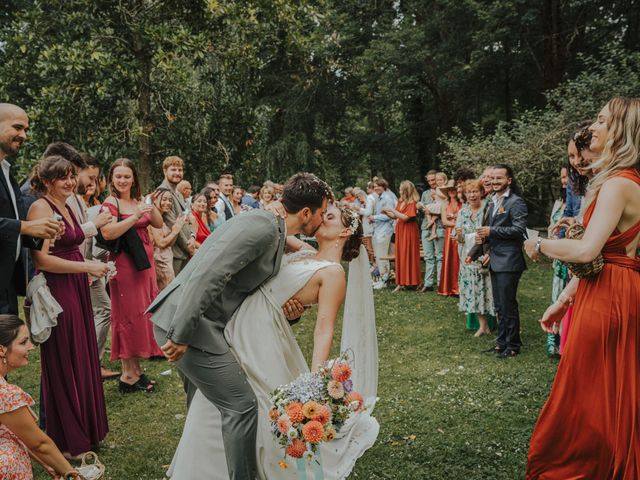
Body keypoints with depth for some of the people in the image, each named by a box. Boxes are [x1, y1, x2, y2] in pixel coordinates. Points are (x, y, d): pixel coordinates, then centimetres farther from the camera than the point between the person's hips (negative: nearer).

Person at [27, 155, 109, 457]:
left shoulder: (66, 207, 16)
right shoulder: (41, 208, -11)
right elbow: (41, 259, -19)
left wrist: (90, 270, 8)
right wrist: (87, 267, -16)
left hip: (77, 291, 8)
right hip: (56, 293, -8)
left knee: (83, 360, 13)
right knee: (63, 366, 1)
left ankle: (85, 430, 26)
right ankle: (67, 441, 15)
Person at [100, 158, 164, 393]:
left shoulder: (138, 201, 12)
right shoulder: (110, 203, -8)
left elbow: (159, 224, 9)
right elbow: (108, 233, -23)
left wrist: (152, 207, -8)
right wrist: (135, 216, -26)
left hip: (145, 262, 7)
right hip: (125, 265, -7)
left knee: (143, 313, 9)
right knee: (130, 315, -4)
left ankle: (135, 368, 19)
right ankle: (129, 374, 5)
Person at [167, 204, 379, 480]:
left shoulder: (333, 272, -11)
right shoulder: (305, 253, 12)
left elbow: (324, 328, -18)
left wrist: (314, 380, -25)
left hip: (261, 336, -8)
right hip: (239, 326, 8)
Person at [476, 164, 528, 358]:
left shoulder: (516, 202, -11)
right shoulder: (494, 201, 15)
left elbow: (519, 229, -20)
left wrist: (491, 231, -19)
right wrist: (484, 237, 3)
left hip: (509, 261, -8)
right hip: (495, 260, 8)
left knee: (508, 305, -1)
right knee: (499, 306, 16)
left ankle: (512, 345, 12)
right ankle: (501, 340, 27)